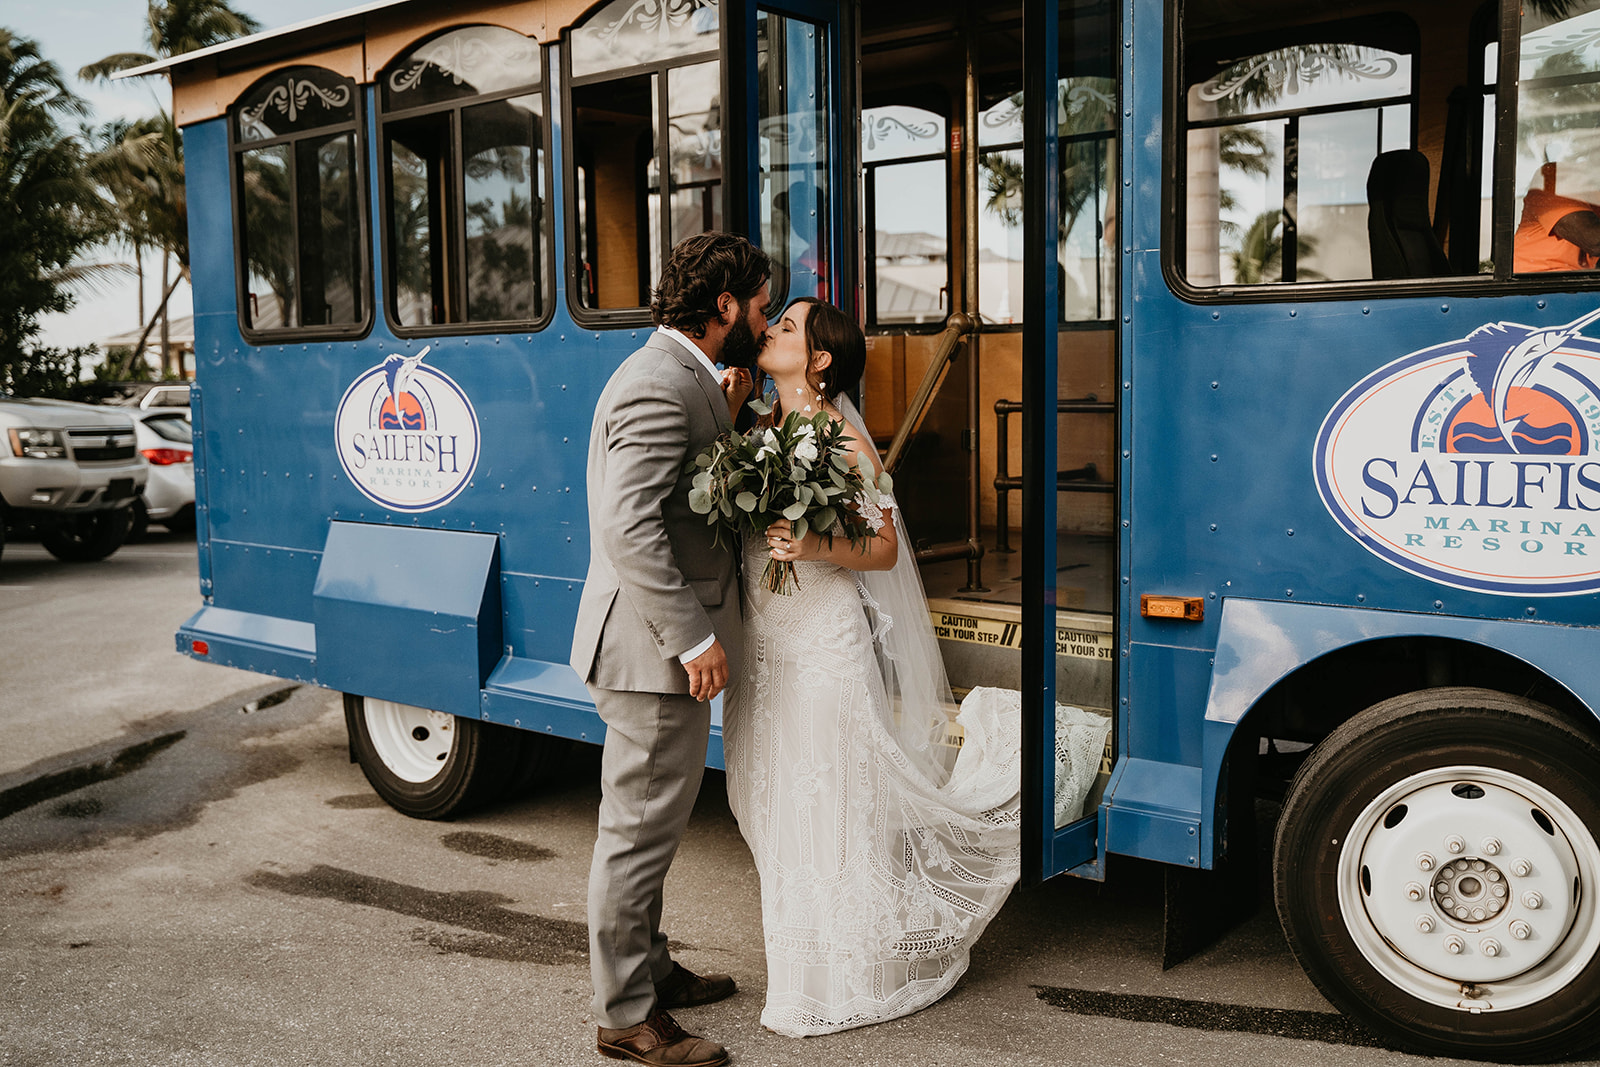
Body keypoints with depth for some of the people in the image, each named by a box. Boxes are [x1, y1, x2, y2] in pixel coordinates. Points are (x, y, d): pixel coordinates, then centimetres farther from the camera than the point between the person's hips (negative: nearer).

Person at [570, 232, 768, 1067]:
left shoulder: (678, 378, 15)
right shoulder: (662, 387, -20)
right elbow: (629, 528, -27)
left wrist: (726, 417, 6)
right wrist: (694, 637, -25)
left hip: (664, 645, 11)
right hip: (655, 649, -11)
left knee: (646, 824, 21)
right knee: (640, 828, 1)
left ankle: (648, 970, 37)